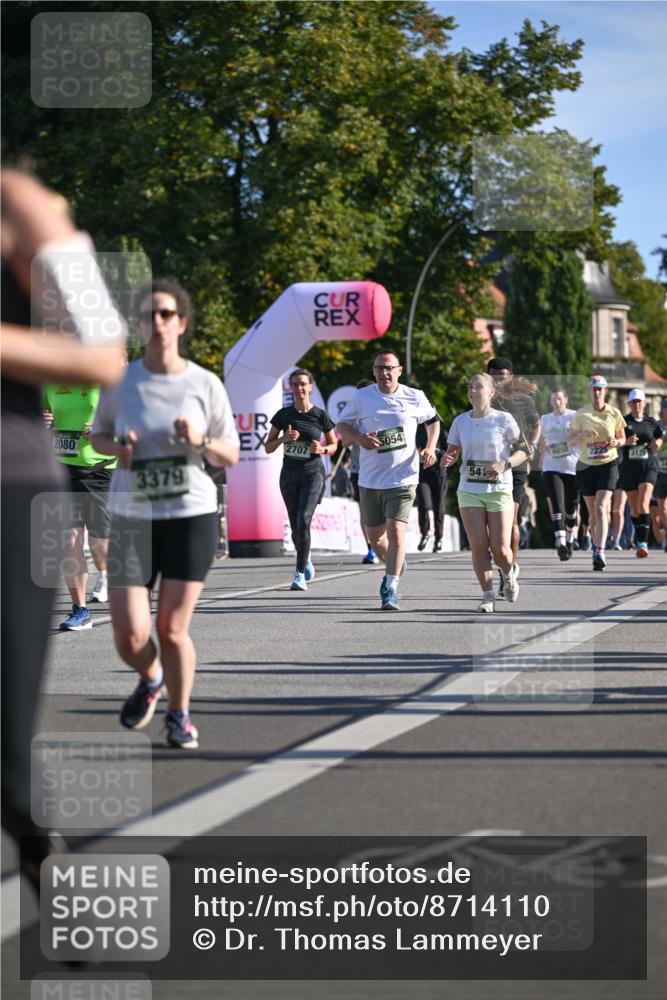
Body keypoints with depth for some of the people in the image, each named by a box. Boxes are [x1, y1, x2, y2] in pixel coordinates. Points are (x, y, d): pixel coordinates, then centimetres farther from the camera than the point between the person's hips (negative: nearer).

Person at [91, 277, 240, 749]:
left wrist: (201, 442, -16)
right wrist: (116, 447, -8)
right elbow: (98, 434, 15)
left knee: (173, 630, -2)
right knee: (130, 637, -7)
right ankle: (150, 679, 29)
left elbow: (232, 455, 5)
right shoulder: (119, 381, -1)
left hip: (192, 516, -1)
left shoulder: (206, 384, -2)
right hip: (132, 518, 1)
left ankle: (180, 714, 24)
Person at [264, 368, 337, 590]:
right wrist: (284, 438, -13)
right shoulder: (283, 415, 2)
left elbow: (333, 445, 9)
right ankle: (306, 558, 38)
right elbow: (268, 447, 6)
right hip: (289, 474, 3)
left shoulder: (320, 415, -2)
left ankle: (300, 574, -16)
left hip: (313, 473, -3)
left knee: (303, 520, -20)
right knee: (295, 526, 8)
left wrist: (322, 449, -12)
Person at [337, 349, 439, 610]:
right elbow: (342, 425, 9)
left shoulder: (414, 398, 0)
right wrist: (359, 438, -12)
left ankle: (390, 589, -14)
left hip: (403, 478, -2)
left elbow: (433, 420, 17)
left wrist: (430, 448, 1)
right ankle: (394, 564, 44)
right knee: (374, 537, 12)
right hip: (370, 479, 2)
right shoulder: (362, 397, 0)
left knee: (396, 531, -17)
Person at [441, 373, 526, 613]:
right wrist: (446, 460, -11)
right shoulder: (460, 421, 5)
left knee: (500, 549, -6)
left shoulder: (503, 419, -5)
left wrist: (504, 464, -18)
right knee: (478, 546, -8)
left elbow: (523, 451, 0)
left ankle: (509, 573, 29)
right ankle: (488, 595, 5)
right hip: (469, 492, 3)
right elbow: (452, 452, 12)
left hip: (499, 491, -2)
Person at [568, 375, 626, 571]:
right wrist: (583, 434, -20)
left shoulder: (614, 414, 1)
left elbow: (622, 439, 12)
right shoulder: (581, 414, -1)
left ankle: (600, 552, -25)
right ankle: (595, 544, 30)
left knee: (601, 508, -17)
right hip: (586, 465, 1)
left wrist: (616, 442, -12)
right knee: (592, 512, 8)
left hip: (608, 465, -1)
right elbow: (569, 440, 1)